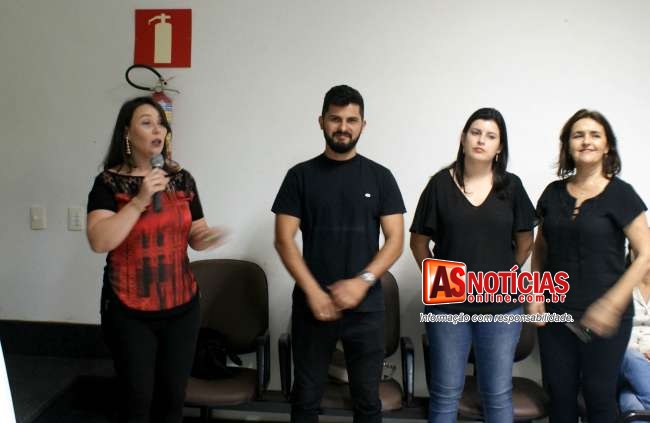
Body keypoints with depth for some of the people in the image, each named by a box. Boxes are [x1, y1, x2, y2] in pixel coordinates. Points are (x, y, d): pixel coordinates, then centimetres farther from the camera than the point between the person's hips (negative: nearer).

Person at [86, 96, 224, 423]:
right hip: (129, 312, -3)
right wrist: (140, 200, -26)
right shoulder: (109, 183, -8)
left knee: (173, 395, 13)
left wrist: (207, 237, -13)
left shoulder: (182, 179, 3)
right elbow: (99, 242, -21)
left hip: (181, 306, 4)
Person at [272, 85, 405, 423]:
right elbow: (284, 240, -3)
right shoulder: (301, 175, 1)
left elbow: (395, 239, -1)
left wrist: (362, 281, -15)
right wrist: (313, 292, -12)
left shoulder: (380, 176, 3)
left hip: (365, 305, 0)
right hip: (312, 303, 0)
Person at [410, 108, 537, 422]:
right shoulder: (441, 184, -2)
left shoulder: (511, 186, 2)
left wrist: (508, 272, 4)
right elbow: (419, 243, 4)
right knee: (445, 393, 10)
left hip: (500, 305, 1)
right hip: (448, 305, -1)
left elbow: (525, 241, 12)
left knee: (498, 394, 12)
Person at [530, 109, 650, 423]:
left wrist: (612, 304, -16)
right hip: (556, 314, 3)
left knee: (599, 396, 9)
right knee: (559, 393, 10)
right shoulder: (553, 192, 5)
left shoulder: (620, 193, -6)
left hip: (604, 318, -3)